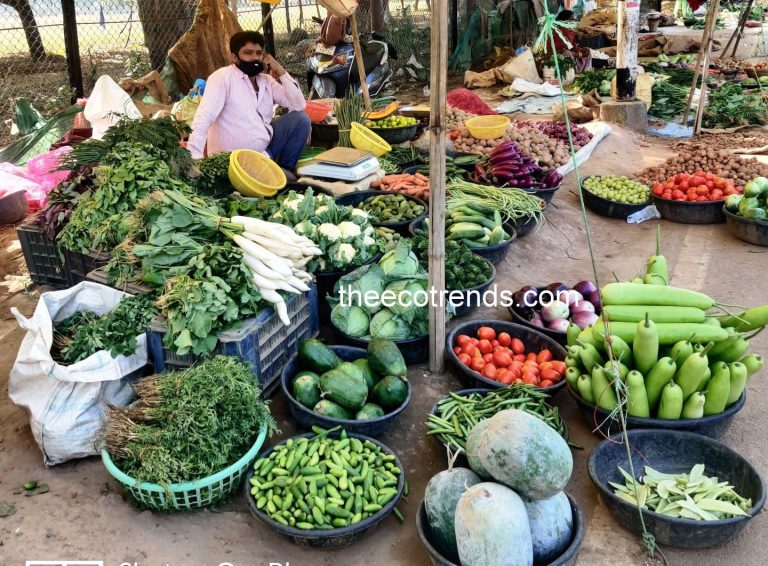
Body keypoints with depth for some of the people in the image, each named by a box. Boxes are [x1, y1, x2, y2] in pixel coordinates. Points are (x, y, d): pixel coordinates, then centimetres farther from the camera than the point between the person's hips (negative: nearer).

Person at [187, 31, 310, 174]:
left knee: (301, 118, -2)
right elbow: (204, 117, -25)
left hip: (265, 149, 7)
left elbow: (300, 105, 0)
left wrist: (280, 71, -7)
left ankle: (285, 168, 11)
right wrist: (195, 158, -36)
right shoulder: (223, 77, -13)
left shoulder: (267, 81, 7)